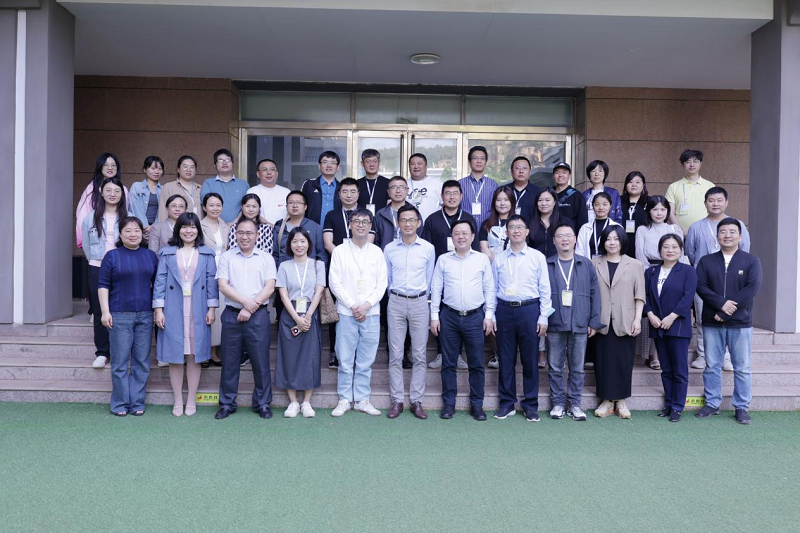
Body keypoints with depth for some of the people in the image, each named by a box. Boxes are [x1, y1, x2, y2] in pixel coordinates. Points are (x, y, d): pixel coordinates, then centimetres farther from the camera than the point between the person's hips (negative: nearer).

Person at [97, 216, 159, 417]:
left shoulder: (151, 256, 11)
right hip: (120, 315, -2)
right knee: (120, 361, 1)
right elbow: (103, 286, 1)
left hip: (145, 315, 3)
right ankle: (120, 404, 10)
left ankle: (137, 403, 13)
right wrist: (105, 311, -7)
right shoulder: (112, 256, 3)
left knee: (141, 362, 5)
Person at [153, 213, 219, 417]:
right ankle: (177, 402, 16)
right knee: (175, 357, 4)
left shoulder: (207, 254, 7)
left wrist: (212, 308, -1)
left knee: (194, 356, 5)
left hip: (198, 312, 0)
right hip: (173, 312, 0)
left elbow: (212, 282, 5)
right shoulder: (167, 253, 6)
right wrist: (158, 310, -3)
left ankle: (191, 401, 16)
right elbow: (160, 281, 3)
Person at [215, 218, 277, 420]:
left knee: (261, 361, 2)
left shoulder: (266, 258, 7)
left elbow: (269, 287, -2)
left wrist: (251, 308, -10)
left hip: (258, 315, -1)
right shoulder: (227, 257, 8)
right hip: (232, 314, 1)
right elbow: (223, 286, -2)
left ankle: (262, 404, 13)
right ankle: (227, 404, 17)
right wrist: (245, 301, -13)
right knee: (229, 361, 6)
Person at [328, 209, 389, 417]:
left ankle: (362, 400, 16)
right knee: (345, 360, 2)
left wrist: (367, 305, -9)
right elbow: (335, 283, -3)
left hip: (371, 314, 2)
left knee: (365, 361, 6)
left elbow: (382, 283, 4)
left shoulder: (377, 252, 8)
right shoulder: (339, 251, 2)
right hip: (346, 313, -2)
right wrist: (353, 306, -10)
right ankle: (344, 400, 13)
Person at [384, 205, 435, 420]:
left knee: (419, 355, 2)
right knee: (395, 355, 2)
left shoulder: (428, 248, 1)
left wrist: (421, 297, 12)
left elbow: (429, 279, 9)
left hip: (419, 303, 0)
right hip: (396, 302, 1)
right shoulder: (389, 249, 4)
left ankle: (417, 401, 10)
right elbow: (386, 278, 11)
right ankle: (397, 401, 9)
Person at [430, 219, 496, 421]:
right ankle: (448, 403, 16)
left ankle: (477, 404, 15)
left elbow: (489, 289, 5)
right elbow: (436, 289, 5)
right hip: (449, 316, 0)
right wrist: (434, 316, 1)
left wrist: (489, 315, 1)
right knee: (448, 362, 6)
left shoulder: (482, 259, 3)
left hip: (475, 316, 0)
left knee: (476, 363, 4)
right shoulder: (443, 260, 3)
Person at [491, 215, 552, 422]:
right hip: (505, 310, 2)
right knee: (506, 360, 7)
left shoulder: (537, 257, 3)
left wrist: (543, 318, -3)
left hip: (529, 310, -1)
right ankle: (507, 403, 19)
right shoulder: (498, 259, 7)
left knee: (530, 359, 4)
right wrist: (491, 316, 4)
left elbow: (545, 290, 2)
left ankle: (531, 405, 16)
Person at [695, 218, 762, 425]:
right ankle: (712, 404, 18)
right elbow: (700, 286, -4)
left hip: (741, 324, -1)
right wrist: (721, 303, -19)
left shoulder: (751, 261, 1)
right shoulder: (706, 261, 6)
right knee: (712, 366, 7)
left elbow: (752, 288, -11)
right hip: (712, 324, 1)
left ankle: (741, 407, 15)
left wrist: (728, 309, -16)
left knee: (742, 368, 5)